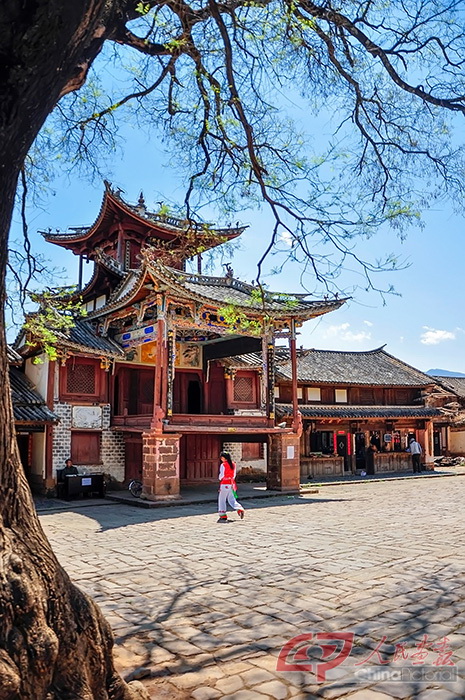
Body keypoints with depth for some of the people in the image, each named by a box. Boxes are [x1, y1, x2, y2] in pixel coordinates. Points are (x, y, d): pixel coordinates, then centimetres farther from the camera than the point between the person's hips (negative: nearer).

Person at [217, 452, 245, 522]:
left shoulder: (223, 465, -13)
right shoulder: (233, 464, 7)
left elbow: (221, 475, -10)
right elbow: (234, 475, 12)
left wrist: (220, 478, 10)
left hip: (225, 484, -7)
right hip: (231, 484, 7)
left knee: (222, 500, 4)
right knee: (231, 499, 15)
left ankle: (223, 516, 6)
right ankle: (240, 509, -5)